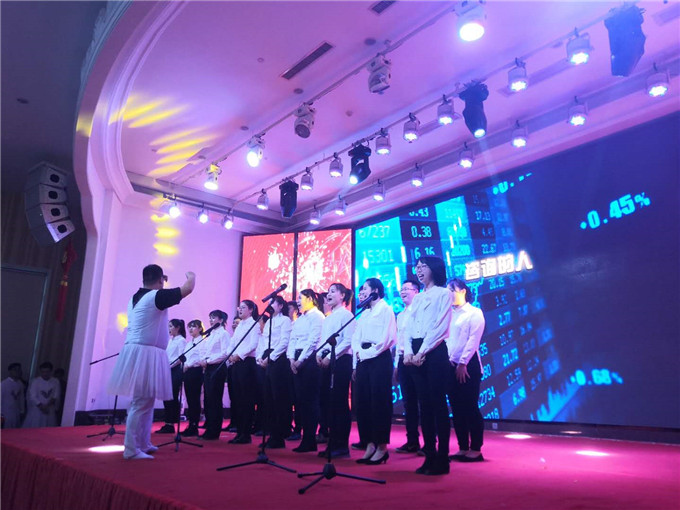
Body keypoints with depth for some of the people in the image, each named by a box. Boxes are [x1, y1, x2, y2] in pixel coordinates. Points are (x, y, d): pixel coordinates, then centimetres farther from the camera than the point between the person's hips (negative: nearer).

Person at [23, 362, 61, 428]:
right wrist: (41, 406, -17)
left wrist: (48, 405, -18)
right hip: (36, 410, -2)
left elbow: (56, 396, -1)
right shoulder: (35, 381, -4)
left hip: (50, 411, 2)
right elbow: (32, 397, -8)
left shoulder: (55, 382, 1)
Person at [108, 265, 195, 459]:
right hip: (147, 355, -10)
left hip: (135, 352, 10)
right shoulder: (156, 296, -11)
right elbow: (187, 289, -12)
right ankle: (132, 449, -1)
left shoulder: (136, 297, 14)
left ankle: (143, 444, 27)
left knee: (143, 401, 17)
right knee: (141, 403, -5)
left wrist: (161, 283, 40)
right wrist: (191, 277, 9)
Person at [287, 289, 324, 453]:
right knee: (300, 399, 7)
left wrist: (301, 360, -14)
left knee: (310, 400, -5)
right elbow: (292, 339, 15)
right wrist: (292, 358, 0)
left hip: (310, 359, -8)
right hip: (297, 361, 8)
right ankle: (305, 438, 14)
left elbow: (313, 340, -13)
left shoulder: (317, 316, -5)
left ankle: (309, 441, 2)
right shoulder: (299, 319, 20)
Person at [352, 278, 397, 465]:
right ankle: (370, 445, 14)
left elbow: (387, 338, -12)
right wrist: (358, 355, -3)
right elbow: (356, 338, 14)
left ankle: (382, 447, 3)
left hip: (379, 359, -7)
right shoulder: (364, 314, 20)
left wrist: (367, 353, -12)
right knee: (363, 402, 6)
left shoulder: (385, 310, -2)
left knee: (379, 403, -5)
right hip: (363, 360, 7)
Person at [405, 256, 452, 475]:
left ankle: (442, 459, 2)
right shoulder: (417, 298, 20)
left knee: (438, 404, -4)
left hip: (434, 352, -7)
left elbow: (440, 327, -11)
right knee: (424, 405, 8)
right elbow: (409, 327, 14)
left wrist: (422, 352, -15)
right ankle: (429, 456, 14)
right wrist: (408, 352, -2)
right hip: (417, 354, 7)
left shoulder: (443, 294, -1)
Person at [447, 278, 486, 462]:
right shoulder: (450, 314, 16)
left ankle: (476, 449, 7)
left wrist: (463, 363, -17)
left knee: (470, 407, -2)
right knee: (457, 408, 8)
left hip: (468, 365, -6)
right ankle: (463, 448, 16)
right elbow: (445, 338, 10)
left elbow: (473, 340, -11)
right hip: (451, 365, 6)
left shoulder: (474, 312, -2)